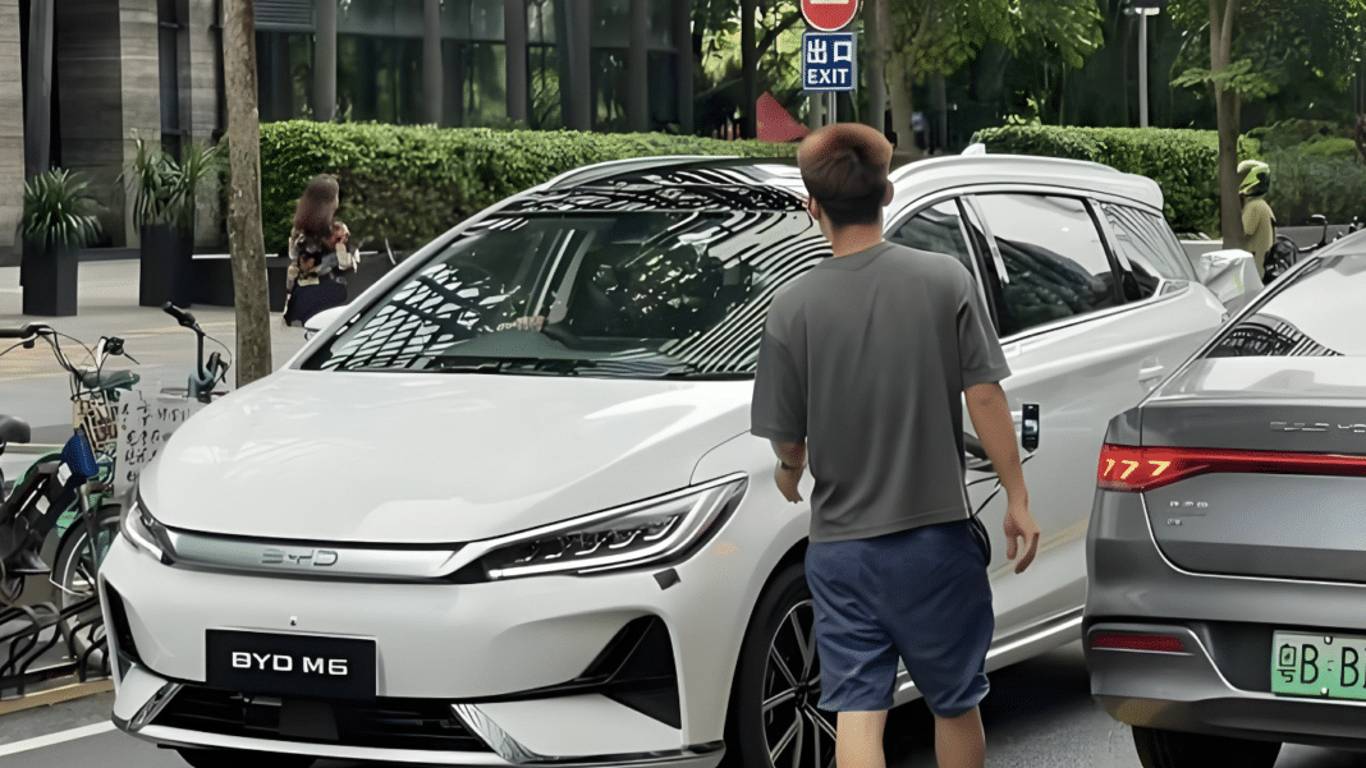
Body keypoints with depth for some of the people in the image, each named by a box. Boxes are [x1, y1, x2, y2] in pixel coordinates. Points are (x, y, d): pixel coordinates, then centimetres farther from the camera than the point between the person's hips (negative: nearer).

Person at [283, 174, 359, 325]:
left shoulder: (298, 232, 3)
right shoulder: (337, 231, -11)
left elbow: (293, 269, 6)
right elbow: (347, 265, -8)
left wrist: (288, 302, 11)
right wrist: (354, 254, 12)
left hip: (303, 298, 5)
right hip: (330, 296, -5)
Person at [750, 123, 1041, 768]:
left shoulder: (794, 307, -7)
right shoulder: (945, 280, -7)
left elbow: (787, 436, 0)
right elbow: (984, 398, -8)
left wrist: (789, 473, 23)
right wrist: (1017, 499, 2)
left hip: (842, 545, 0)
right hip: (938, 536, 0)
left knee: (856, 714, 1)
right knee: (955, 704, 16)